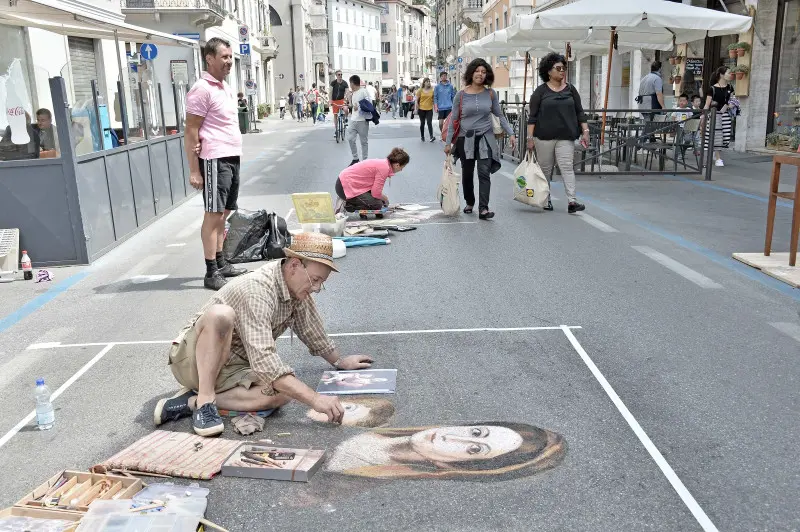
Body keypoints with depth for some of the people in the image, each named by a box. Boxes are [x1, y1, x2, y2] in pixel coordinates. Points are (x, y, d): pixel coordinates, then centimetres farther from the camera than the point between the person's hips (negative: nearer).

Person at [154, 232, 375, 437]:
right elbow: (265, 363, -36)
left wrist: (339, 361, 29)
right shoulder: (257, 291, -28)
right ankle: (205, 400, -27)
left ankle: (191, 401, -16)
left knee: (282, 393, -25)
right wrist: (315, 399, -39)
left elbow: (312, 331, 19)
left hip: (232, 367, 7)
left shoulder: (297, 286, -1)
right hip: (192, 358, -7)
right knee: (220, 314, -38)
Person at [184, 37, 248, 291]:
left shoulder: (224, 87, 16)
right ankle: (211, 273, -2)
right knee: (213, 214, -6)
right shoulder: (202, 89, -11)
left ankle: (221, 264, 23)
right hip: (215, 160, -9)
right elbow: (191, 132, -14)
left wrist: (235, 154, 7)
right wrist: (193, 170, -18)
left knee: (223, 213, 14)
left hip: (232, 158, 9)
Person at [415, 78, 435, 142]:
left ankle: (431, 137, -17)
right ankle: (422, 136, 24)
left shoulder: (432, 90, 2)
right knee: (422, 123, 10)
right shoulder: (420, 90, 0)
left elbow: (434, 99, 9)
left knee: (429, 123, -11)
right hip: (422, 109, 0)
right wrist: (417, 108, -5)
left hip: (429, 109, 0)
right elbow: (416, 100, 1)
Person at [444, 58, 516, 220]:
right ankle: (469, 202, 34)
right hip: (466, 139, 0)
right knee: (467, 174, 12)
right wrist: (448, 142, -1)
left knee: (484, 173, -12)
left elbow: (499, 115, 8)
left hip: (485, 138, 0)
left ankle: (483, 208, -14)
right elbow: (453, 120, 1)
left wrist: (511, 134, 0)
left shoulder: (490, 93, 1)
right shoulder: (461, 94, -2)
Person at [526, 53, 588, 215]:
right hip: (544, 136, -1)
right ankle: (545, 199, 23)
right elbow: (532, 116, 0)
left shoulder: (570, 89, 10)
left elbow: (579, 112, 12)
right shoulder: (541, 91, 2)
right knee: (546, 169, 7)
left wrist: (585, 131, 4)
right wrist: (530, 138, -7)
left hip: (566, 137, 1)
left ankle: (572, 201, -17)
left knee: (567, 167, -9)